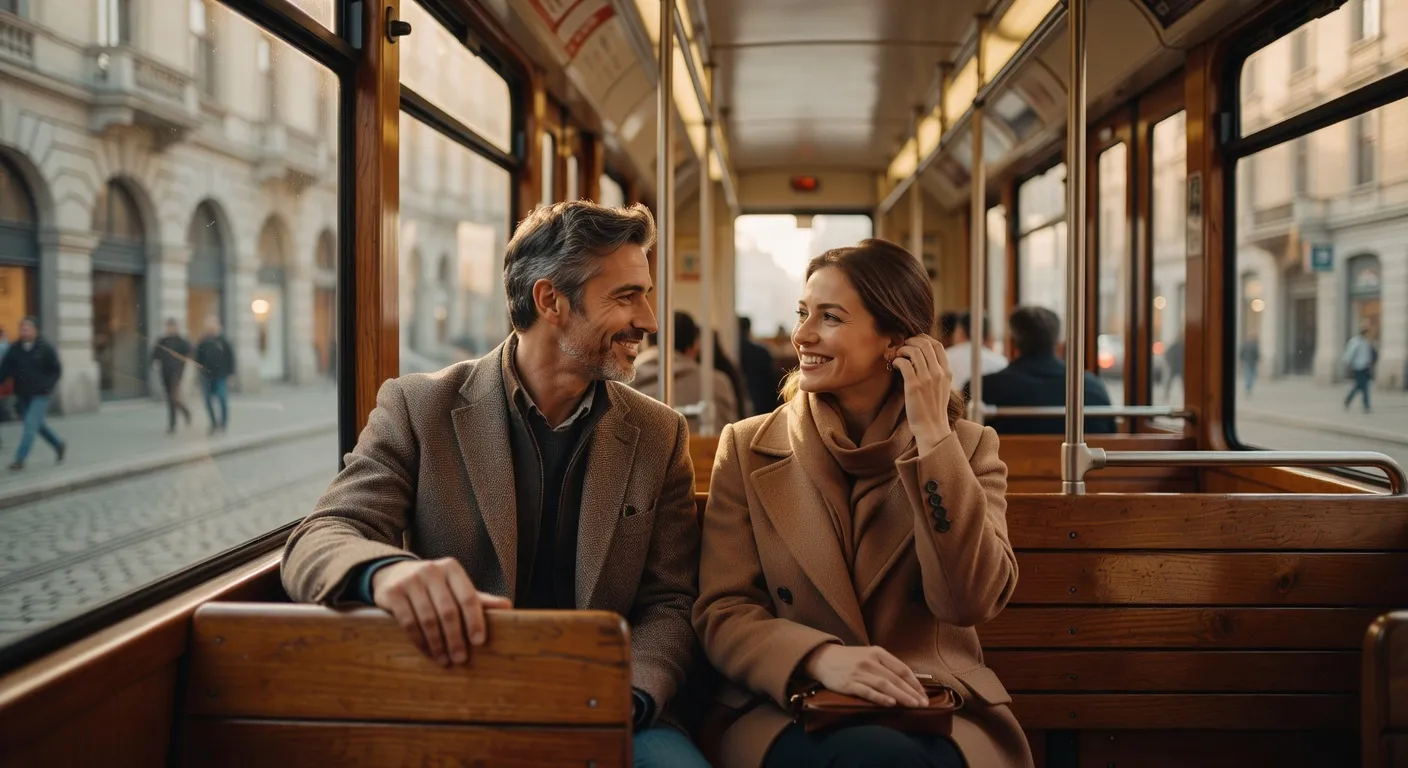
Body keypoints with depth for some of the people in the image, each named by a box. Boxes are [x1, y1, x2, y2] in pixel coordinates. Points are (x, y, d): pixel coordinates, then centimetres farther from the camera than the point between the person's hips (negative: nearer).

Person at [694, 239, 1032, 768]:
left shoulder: (967, 446, 5)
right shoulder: (747, 448, 5)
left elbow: (971, 602, -10)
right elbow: (722, 612, -2)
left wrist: (932, 433, -12)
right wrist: (821, 658, -22)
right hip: (786, 710, -1)